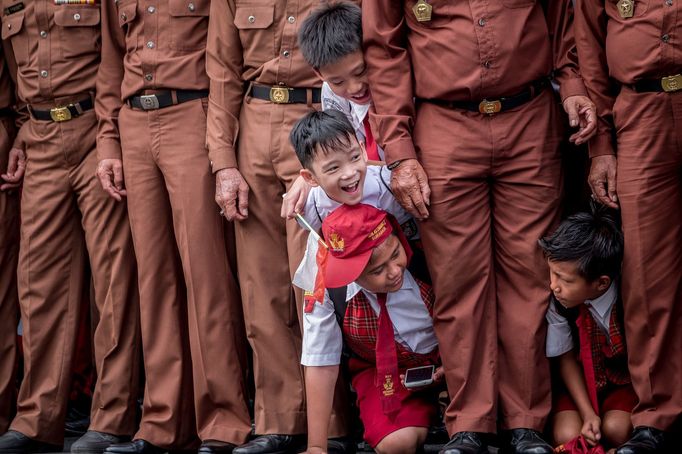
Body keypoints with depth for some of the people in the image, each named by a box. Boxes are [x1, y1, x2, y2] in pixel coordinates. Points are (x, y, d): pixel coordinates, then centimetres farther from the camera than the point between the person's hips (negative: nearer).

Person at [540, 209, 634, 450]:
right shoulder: (557, 300, -22)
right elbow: (566, 358, -7)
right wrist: (587, 413, -14)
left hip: (629, 379, -2)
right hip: (584, 383, 2)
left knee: (615, 429, -29)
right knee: (567, 436, -24)